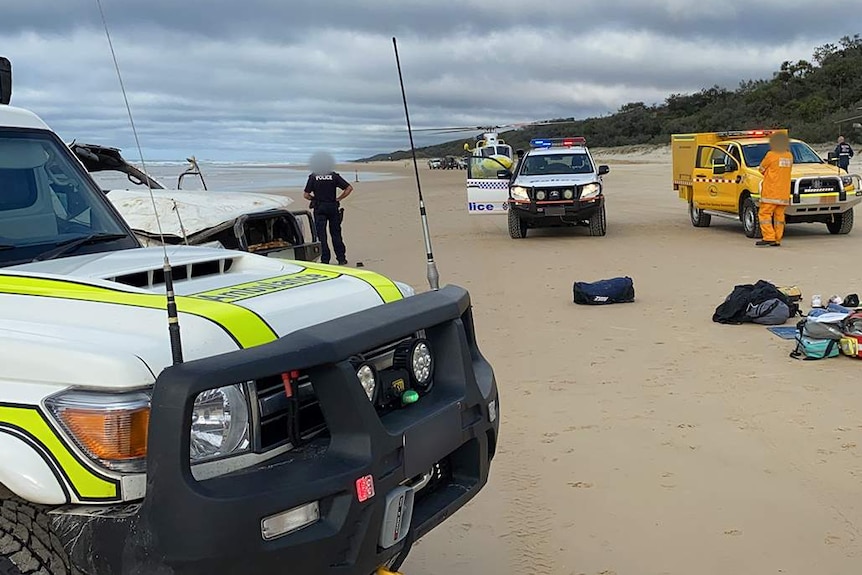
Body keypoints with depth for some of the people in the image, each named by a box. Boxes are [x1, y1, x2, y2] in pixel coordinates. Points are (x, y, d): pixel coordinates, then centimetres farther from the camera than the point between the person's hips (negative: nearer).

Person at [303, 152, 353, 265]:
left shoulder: (313, 177, -4)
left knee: (321, 234, 3)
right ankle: (341, 258, 12)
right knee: (336, 233, 10)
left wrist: (314, 199, 11)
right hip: (333, 207, 1)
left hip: (319, 208, -1)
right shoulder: (334, 176, -1)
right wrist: (338, 199, 2)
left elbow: (306, 195, -6)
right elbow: (349, 188, -4)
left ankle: (325, 259, 1)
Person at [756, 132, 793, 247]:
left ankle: (769, 237, -14)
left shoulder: (771, 155, -9)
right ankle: (777, 240, 8)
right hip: (784, 193, 6)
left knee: (765, 214, -4)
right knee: (779, 216, 8)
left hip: (771, 192, -6)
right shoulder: (789, 156, 10)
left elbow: (762, 168, 2)